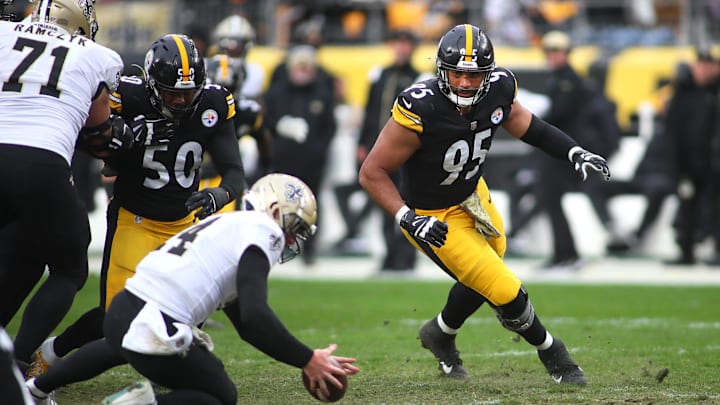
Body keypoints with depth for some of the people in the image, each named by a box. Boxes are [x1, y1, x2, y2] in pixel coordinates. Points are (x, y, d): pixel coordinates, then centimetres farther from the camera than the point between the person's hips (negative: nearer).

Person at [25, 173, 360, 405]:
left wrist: (309, 359, 21)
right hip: (155, 334, -9)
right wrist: (308, 361, -9)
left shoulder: (228, 227, 23)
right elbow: (255, 316, -18)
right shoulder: (259, 229, -5)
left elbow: (246, 325, 25)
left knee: (126, 344, 44)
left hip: (120, 314, 9)